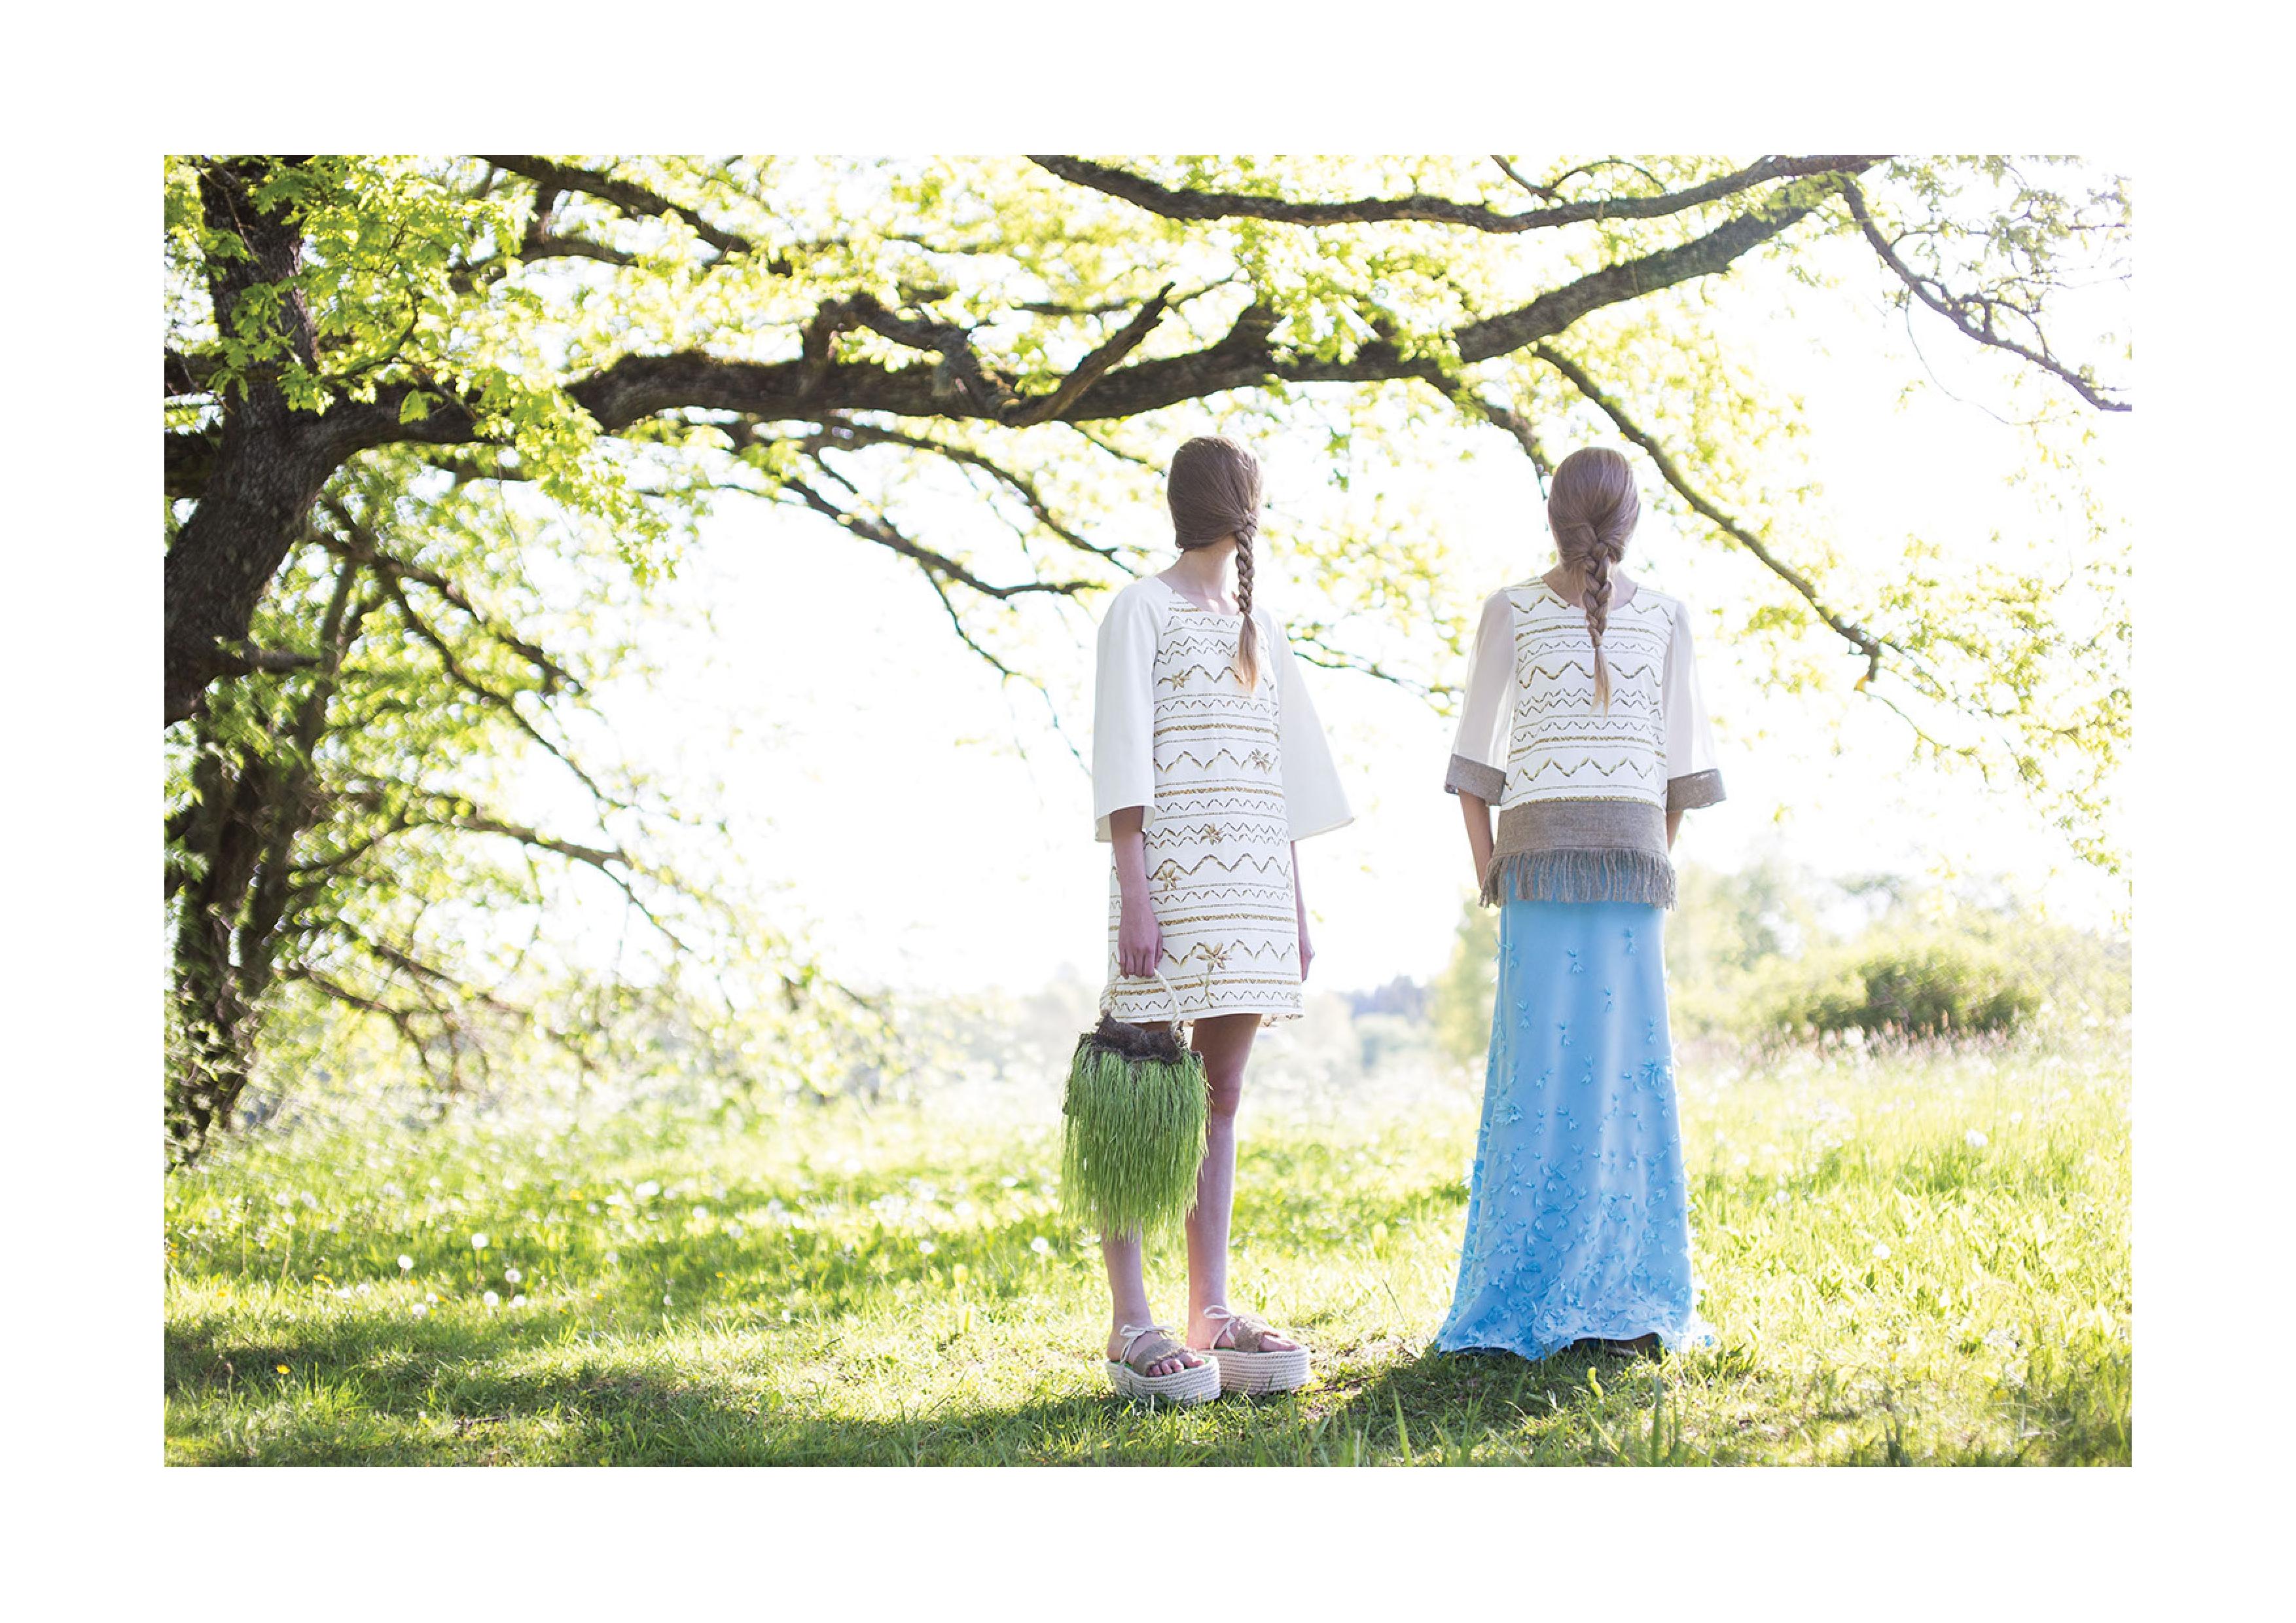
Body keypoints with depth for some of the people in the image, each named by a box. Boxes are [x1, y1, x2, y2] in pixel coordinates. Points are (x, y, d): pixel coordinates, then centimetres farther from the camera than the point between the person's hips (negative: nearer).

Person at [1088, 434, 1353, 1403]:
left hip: (1252, 882, 7)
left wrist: (1297, 909, 16)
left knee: (1221, 1094, 6)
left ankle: (1211, 1316, 9)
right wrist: (1134, 898, -15)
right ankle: (1130, 1326, -5)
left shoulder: (1261, 627, 21)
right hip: (1171, 872, -6)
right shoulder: (1142, 609, 1)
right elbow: (1122, 760, -6)